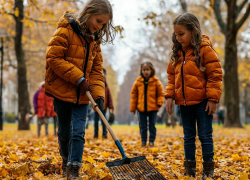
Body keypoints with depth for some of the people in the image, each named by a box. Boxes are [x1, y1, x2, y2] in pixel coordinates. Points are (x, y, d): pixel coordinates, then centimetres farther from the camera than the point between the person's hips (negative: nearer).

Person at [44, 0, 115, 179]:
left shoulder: (94, 40, 9)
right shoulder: (65, 32, -12)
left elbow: (96, 69, 8)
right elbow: (54, 58, -18)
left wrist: (99, 95, -7)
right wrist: (78, 78, -20)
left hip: (82, 95, 4)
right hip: (62, 91, -4)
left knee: (78, 132, -6)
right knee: (64, 132, 10)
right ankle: (66, 161, 33)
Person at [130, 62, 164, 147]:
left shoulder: (156, 81, -1)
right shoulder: (138, 82, 2)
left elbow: (161, 93, 3)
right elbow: (133, 95, 7)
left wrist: (159, 103, -11)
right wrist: (133, 108, 4)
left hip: (153, 108, -1)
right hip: (141, 108, 1)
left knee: (152, 126, 6)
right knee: (142, 126, 7)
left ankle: (151, 141, 16)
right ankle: (143, 141, 18)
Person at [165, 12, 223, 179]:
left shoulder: (205, 49, -9)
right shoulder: (177, 53, 8)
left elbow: (215, 75, -11)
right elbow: (172, 77, 13)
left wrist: (213, 98, -15)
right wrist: (169, 96, 2)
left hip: (202, 101, -6)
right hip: (184, 102, 6)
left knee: (205, 136, 1)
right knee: (188, 137, 12)